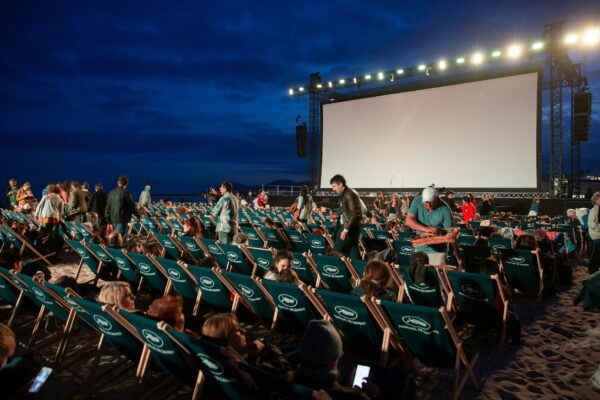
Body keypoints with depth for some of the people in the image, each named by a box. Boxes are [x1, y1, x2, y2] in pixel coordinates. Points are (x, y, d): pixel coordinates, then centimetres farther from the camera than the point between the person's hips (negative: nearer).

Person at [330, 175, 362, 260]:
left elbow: (353, 214, -21)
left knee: (336, 251, -7)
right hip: (351, 227, 10)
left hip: (351, 228, -10)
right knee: (353, 253, 10)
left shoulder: (348, 194, -14)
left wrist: (346, 229, -25)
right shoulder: (344, 194, 15)